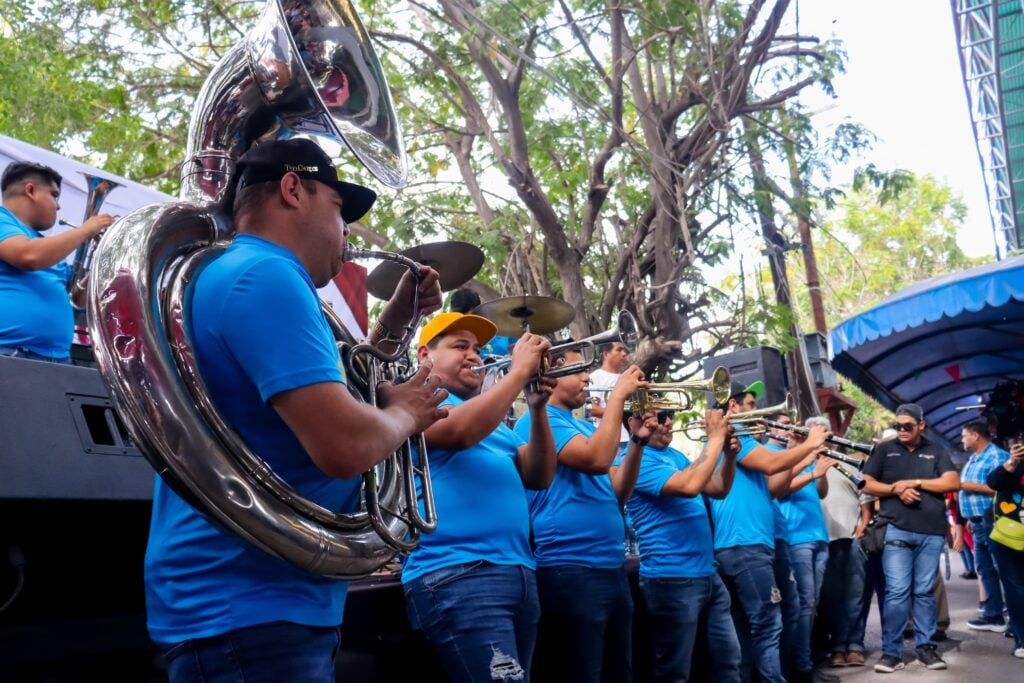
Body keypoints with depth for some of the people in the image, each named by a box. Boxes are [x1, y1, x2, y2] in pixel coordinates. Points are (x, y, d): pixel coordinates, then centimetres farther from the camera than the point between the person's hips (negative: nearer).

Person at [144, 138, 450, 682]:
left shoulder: (247, 278, 17)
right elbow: (346, 445, -29)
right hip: (245, 608, -11)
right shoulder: (265, 276, -18)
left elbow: (334, 388, 28)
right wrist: (407, 411, -8)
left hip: (264, 600, 11)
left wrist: (397, 316, 17)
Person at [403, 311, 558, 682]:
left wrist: (537, 408, 0)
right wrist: (520, 370, -12)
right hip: (456, 575, -8)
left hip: (519, 572, 8)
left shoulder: (494, 420, 25)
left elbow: (539, 477, 14)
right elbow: (459, 431, -19)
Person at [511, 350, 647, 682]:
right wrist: (618, 395, -14)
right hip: (572, 570, -9)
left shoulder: (585, 425, 19)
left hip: (612, 568, 9)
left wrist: (638, 440, 3)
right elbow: (596, 459, -23)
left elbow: (618, 492, 15)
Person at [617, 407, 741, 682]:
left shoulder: (674, 454, 15)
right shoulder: (635, 461, -14)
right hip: (672, 579, -9)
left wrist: (729, 450, -1)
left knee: (729, 659, 15)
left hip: (707, 573, 9)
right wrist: (716, 438, -18)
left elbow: (718, 489, 15)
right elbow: (689, 485, -26)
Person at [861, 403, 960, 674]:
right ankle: (891, 651, -2)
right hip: (896, 529, -1)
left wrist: (915, 482, -6)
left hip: (932, 532, 2)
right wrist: (896, 489, -10)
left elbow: (953, 482, -1)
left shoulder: (937, 452, 12)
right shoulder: (884, 449, 9)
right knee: (896, 591, -7)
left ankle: (926, 646, 16)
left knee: (925, 591, 6)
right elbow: (867, 485, 5)